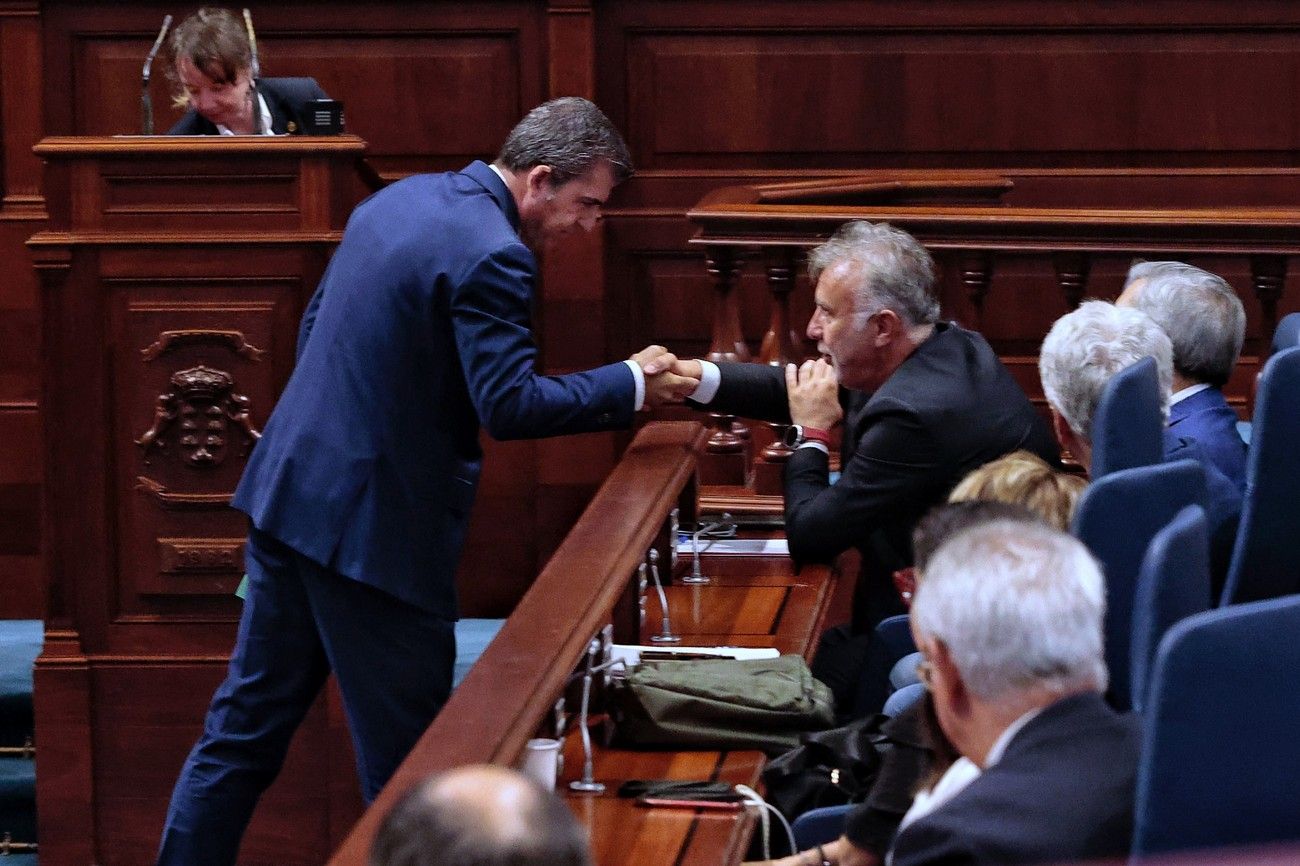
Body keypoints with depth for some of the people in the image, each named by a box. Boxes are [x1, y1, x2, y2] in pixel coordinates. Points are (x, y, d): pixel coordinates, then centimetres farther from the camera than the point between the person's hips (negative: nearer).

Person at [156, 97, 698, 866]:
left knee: (249, 721, 15)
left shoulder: (400, 199, 10)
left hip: (289, 487, 9)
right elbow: (510, 405, -23)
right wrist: (632, 385, -14)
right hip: (374, 528, -9)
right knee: (406, 754, 3)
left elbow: (316, 324, 18)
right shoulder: (491, 256, -18)